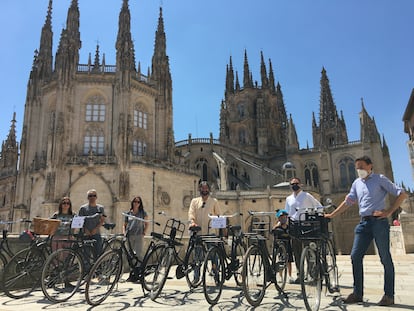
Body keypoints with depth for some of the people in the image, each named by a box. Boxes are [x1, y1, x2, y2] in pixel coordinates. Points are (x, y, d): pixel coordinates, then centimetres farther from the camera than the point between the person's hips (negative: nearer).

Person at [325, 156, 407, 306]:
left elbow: (402, 194, -2)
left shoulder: (380, 179, 1)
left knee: (385, 258, 1)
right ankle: (357, 293, 9)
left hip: (379, 221, -5)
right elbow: (348, 201, 19)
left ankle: (389, 295, 11)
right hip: (364, 222, 6)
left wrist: (389, 211, -10)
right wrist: (332, 215, 15)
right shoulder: (357, 183, 16)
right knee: (355, 256, 1)